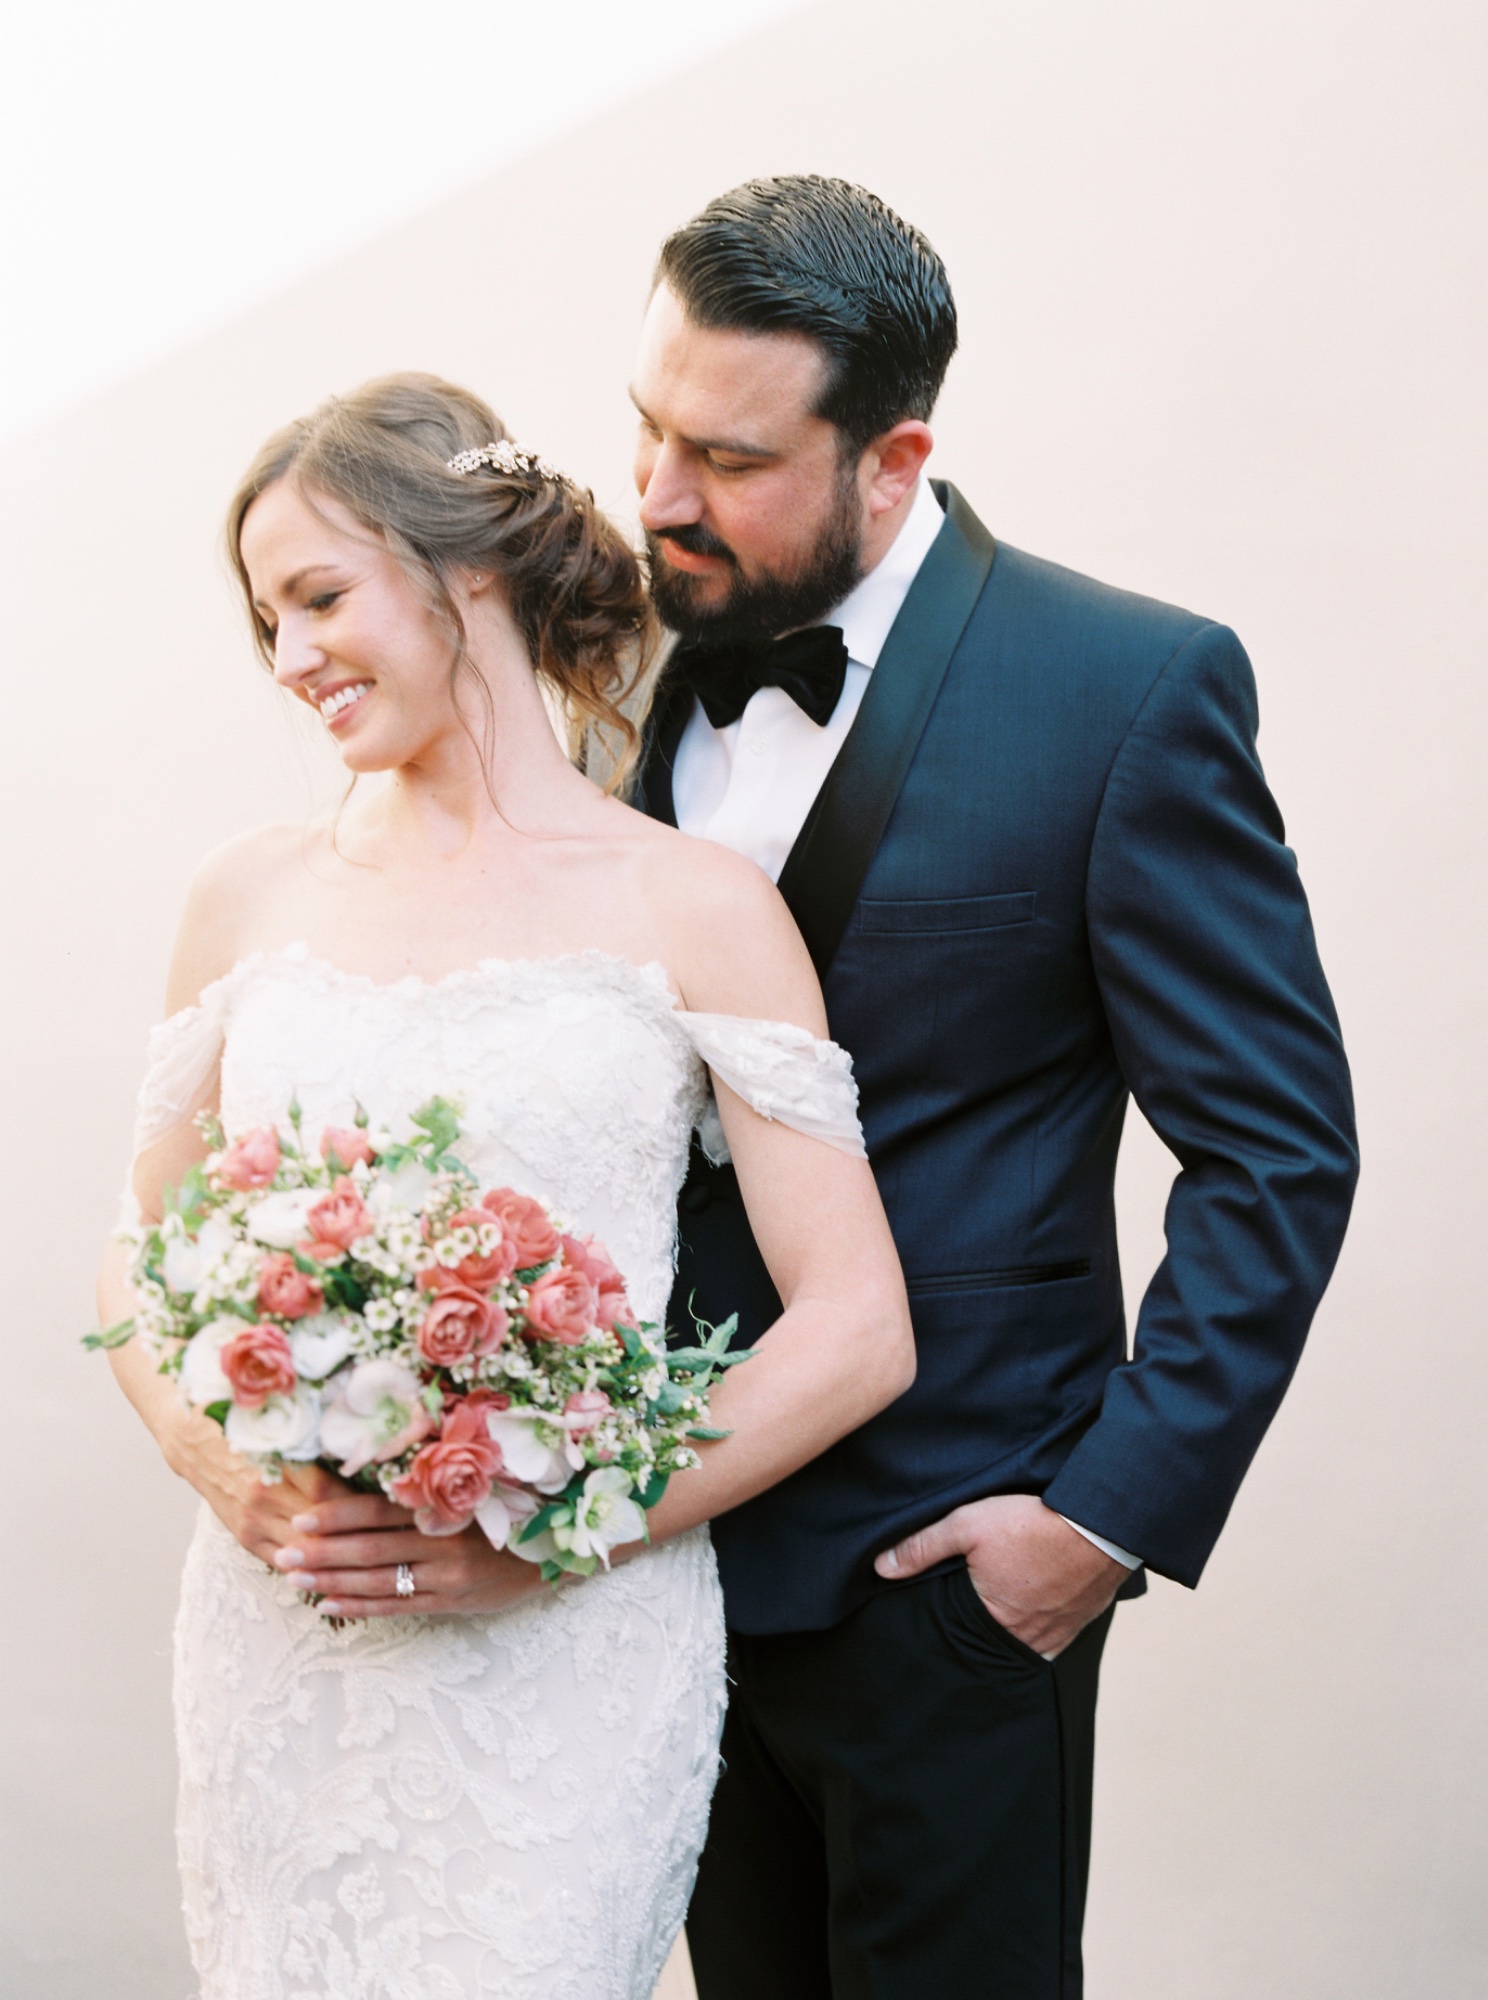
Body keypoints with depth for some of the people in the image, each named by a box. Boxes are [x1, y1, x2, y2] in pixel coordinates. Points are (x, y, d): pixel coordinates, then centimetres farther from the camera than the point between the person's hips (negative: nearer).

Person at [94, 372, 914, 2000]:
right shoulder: (247, 899, 8)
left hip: (562, 1662, -3)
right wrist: (211, 1457, -8)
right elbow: (140, 1267, 13)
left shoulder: (694, 910, -3)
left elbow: (857, 1331, -6)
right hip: (275, 1640, 3)